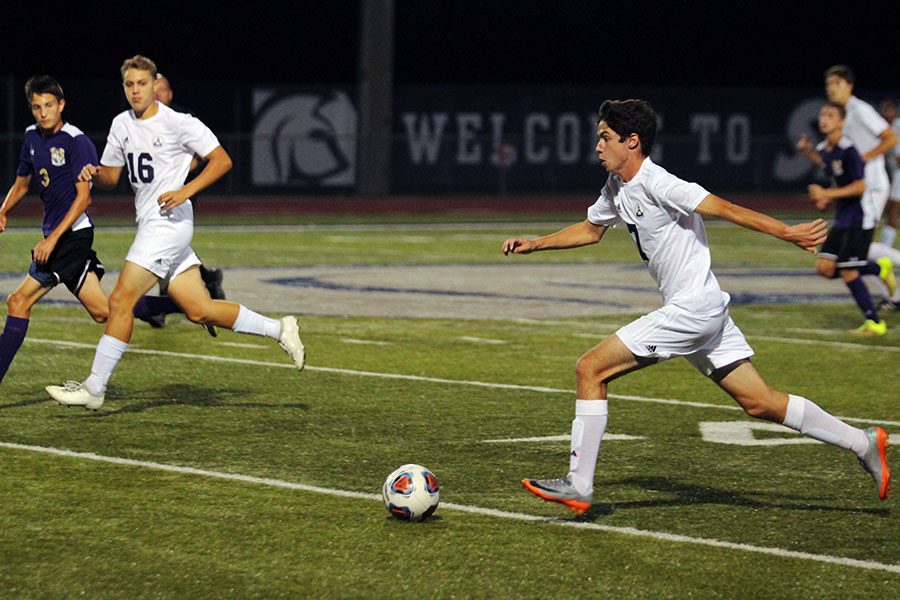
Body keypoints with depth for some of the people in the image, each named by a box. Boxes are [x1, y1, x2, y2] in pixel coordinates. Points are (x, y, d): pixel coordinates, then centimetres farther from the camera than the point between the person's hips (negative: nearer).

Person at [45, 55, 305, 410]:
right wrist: (95, 174, -1)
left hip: (169, 221, -8)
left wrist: (186, 191, -19)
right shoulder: (122, 124, 13)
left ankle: (94, 388, -8)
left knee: (121, 300, -12)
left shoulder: (178, 123, -9)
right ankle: (280, 330, 20)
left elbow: (222, 160, -8)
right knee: (199, 311, 8)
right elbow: (112, 176, 22)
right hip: (150, 225, 9)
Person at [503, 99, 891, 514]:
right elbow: (590, 230, 32)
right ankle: (863, 444, 12)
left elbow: (726, 210, -20)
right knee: (760, 404, 8)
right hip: (705, 310, 9)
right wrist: (535, 244, 26)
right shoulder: (617, 188, 13)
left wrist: (787, 233, -25)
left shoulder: (656, 184, -15)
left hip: (692, 308, -9)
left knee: (589, 369, -9)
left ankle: (578, 484, -7)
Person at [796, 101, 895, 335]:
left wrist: (827, 194, -24)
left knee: (847, 272, -8)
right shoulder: (823, 149, 7)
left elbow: (859, 187, -22)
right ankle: (880, 268, 17)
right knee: (825, 267, 1)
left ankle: (875, 323, 6)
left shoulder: (848, 150, -19)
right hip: (842, 219, 9)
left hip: (859, 219, -9)